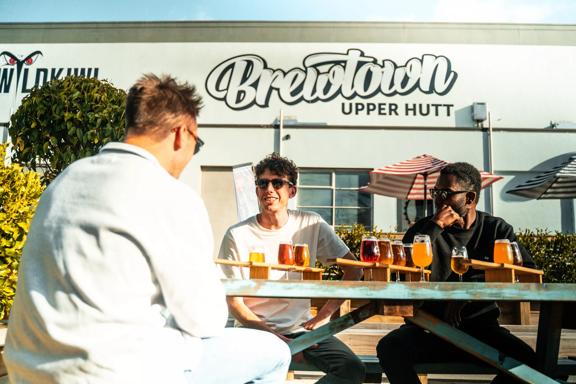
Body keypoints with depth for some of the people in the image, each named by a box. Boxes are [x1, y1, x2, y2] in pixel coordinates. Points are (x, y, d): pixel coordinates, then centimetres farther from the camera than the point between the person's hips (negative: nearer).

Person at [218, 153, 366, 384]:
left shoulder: (311, 225, 0)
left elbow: (354, 270, 6)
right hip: (255, 330, -2)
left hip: (300, 328, 2)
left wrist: (324, 315, -3)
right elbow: (233, 301, -5)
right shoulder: (237, 235, -6)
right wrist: (274, 338, -16)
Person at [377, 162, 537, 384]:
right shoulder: (423, 229, 1)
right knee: (389, 348, -29)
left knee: (527, 360, -27)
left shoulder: (497, 229, 5)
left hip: (480, 327, 1)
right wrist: (435, 227, -17)